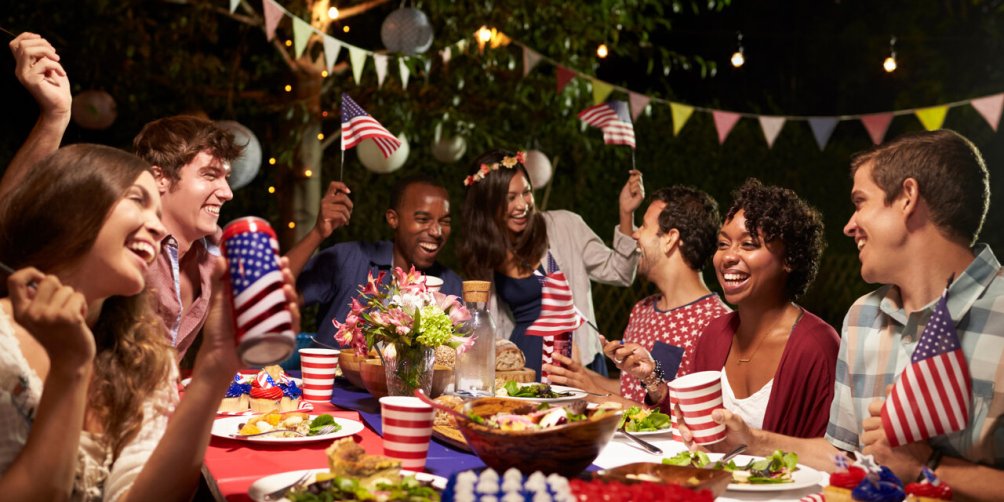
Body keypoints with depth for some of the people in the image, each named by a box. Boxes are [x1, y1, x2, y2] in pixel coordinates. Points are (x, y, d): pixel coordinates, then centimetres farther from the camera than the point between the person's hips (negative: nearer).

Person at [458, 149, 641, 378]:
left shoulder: (563, 226, -3)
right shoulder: (482, 255, 5)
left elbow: (617, 273, -1)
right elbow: (496, 325, 13)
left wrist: (626, 214, -11)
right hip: (522, 363, 2)